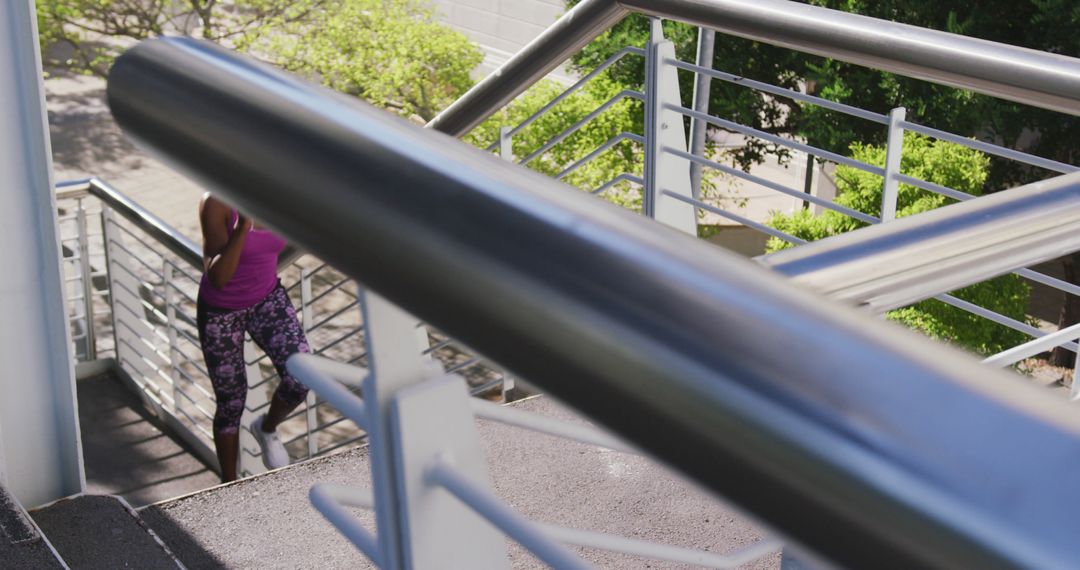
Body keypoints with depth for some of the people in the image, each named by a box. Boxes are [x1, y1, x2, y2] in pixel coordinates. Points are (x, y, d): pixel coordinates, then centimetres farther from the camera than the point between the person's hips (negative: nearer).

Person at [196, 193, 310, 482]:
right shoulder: (216, 201, -26)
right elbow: (217, 277, -32)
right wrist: (241, 227, -42)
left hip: (268, 299, 3)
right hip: (220, 312, -3)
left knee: (301, 379, -17)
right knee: (231, 402, 9)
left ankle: (267, 428, 17)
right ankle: (229, 487, 33)